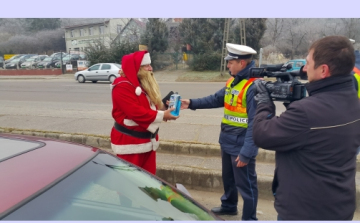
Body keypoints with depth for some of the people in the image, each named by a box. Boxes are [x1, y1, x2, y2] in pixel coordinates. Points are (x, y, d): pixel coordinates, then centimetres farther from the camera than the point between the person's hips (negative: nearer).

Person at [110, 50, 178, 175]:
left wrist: (164, 107, -3)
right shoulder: (122, 86, -18)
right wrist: (162, 115, -21)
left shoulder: (145, 83, 12)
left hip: (147, 140, 9)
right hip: (129, 143, -9)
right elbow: (136, 112, -26)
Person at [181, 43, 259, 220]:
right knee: (227, 178, 26)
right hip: (227, 142, 9)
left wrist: (246, 152, -26)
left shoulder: (254, 86, -23)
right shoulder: (233, 81, 7)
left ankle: (249, 218, 29)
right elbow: (216, 99, 15)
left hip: (241, 146, -9)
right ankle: (228, 206, 49)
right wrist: (192, 103, 7)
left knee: (245, 184, 9)